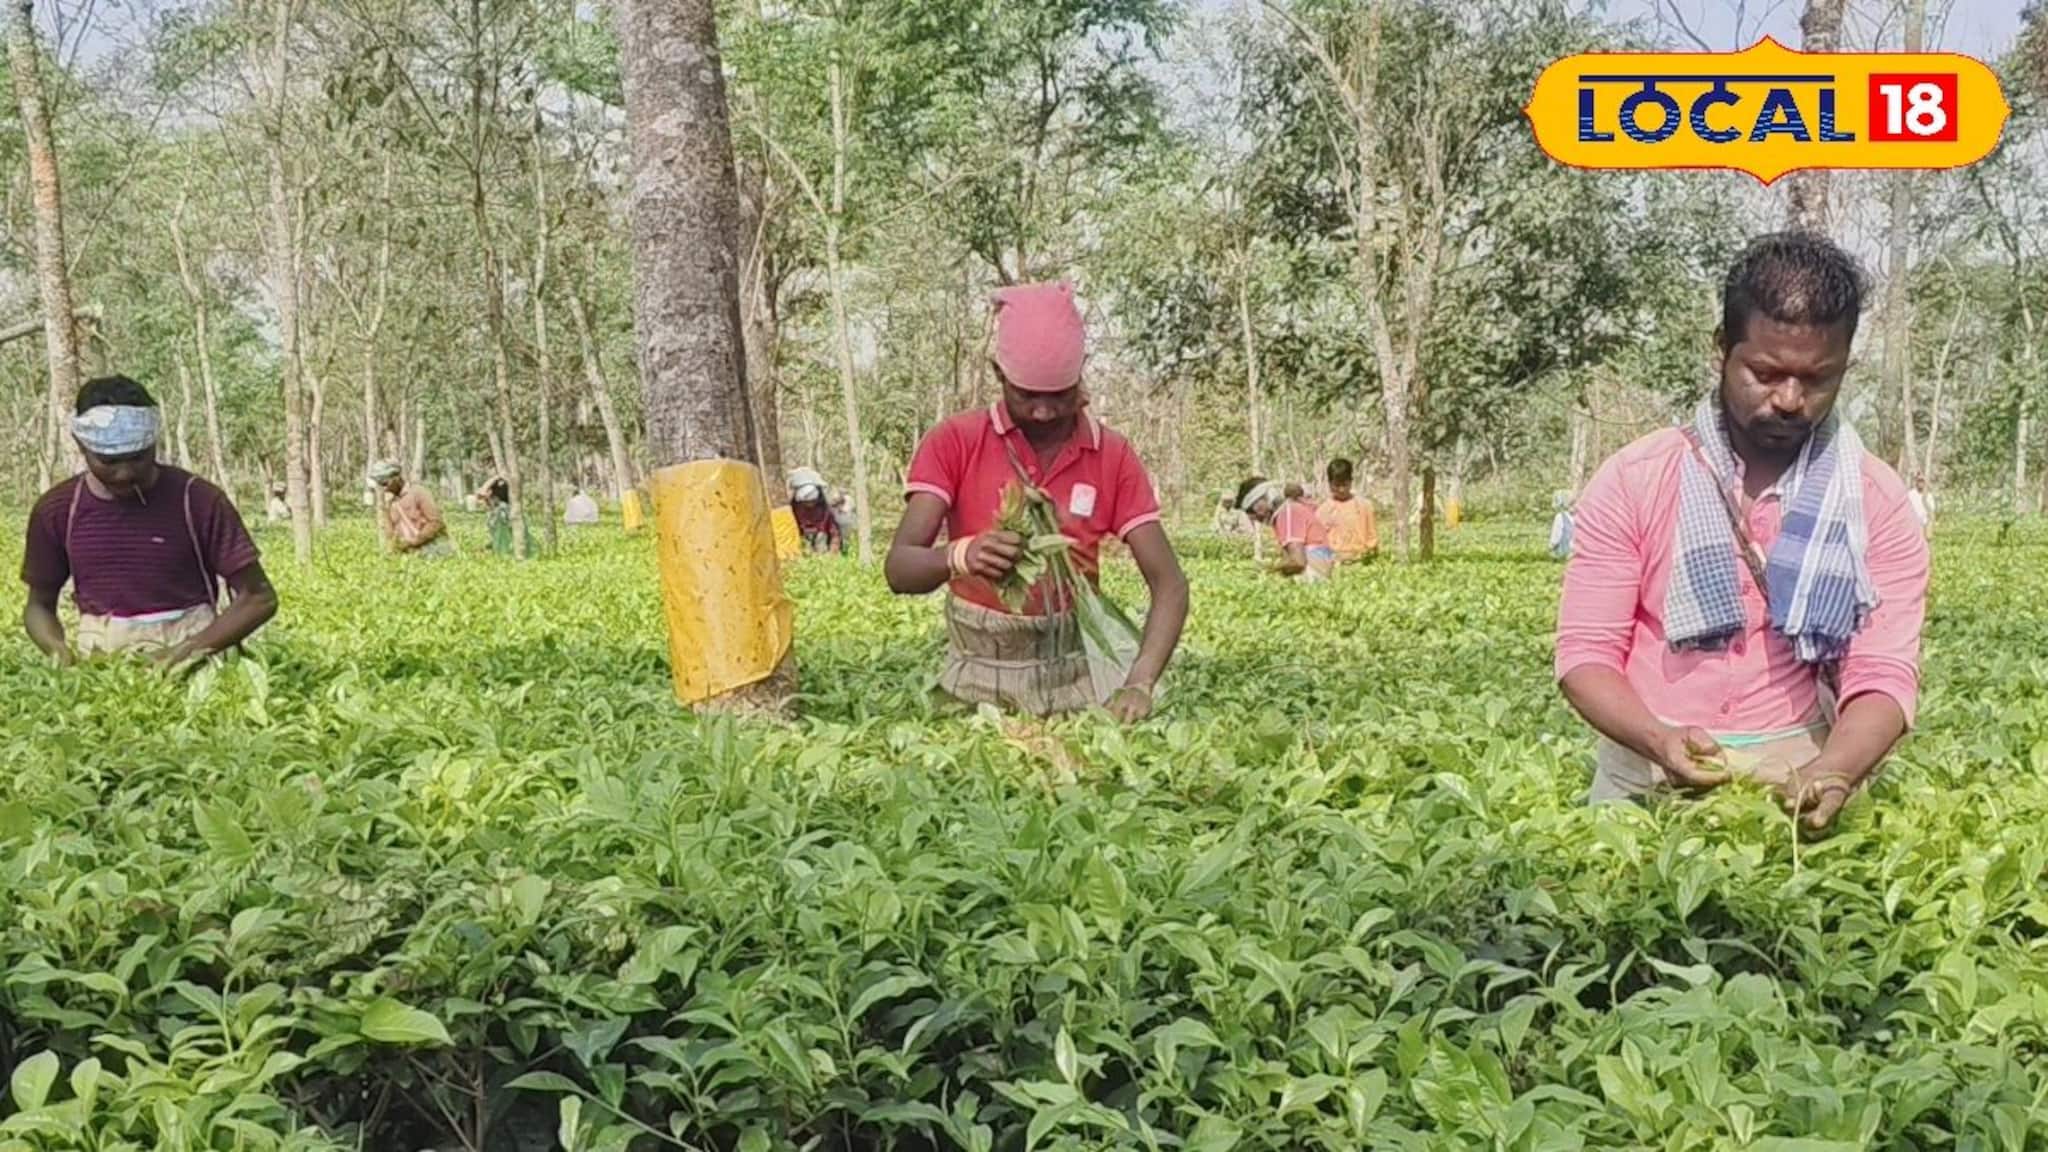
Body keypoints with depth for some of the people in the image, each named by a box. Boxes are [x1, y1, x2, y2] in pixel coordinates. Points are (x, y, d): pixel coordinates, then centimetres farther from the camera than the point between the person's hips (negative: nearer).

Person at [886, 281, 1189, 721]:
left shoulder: (1113, 457, -1)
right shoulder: (953, 443, -5)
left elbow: (1169, 584, -7)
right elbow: (899, 569, -13)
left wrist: (1139, 683, -24)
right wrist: (959, 557, -36)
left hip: (1075, 680, 1)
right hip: (977, 683, -1)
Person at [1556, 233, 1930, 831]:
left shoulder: (1878, 503, 1)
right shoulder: (1633, 481, -2)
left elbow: (1883, 675, -5)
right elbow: (1586, 653, -4)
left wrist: (1834, 771, -25)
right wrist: (1658, 739, -22)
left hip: (1799, 776, 1)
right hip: (1646, 780, -1)